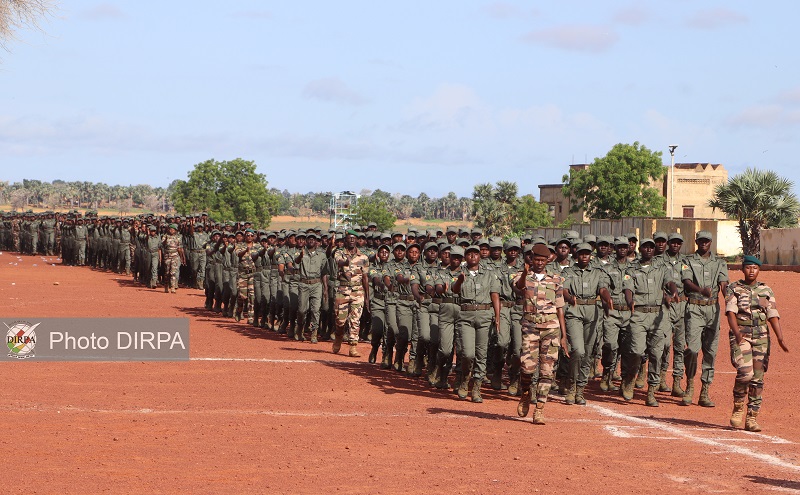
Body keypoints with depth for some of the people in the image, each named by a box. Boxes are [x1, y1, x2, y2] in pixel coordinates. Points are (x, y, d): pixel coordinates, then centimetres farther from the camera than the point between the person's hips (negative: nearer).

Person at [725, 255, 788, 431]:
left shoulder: (766, 290, 11)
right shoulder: (733, 289, 2)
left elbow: (773, 316, 4)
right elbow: (731, 312, -12)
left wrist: (780, 338, -10)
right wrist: (737, 333, -30)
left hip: (761, 337, 3)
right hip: (741, 335, -3)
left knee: (758, 377, 1)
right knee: (745, 372, -20)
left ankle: (751, 418, 7)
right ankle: (738, 409, 1)